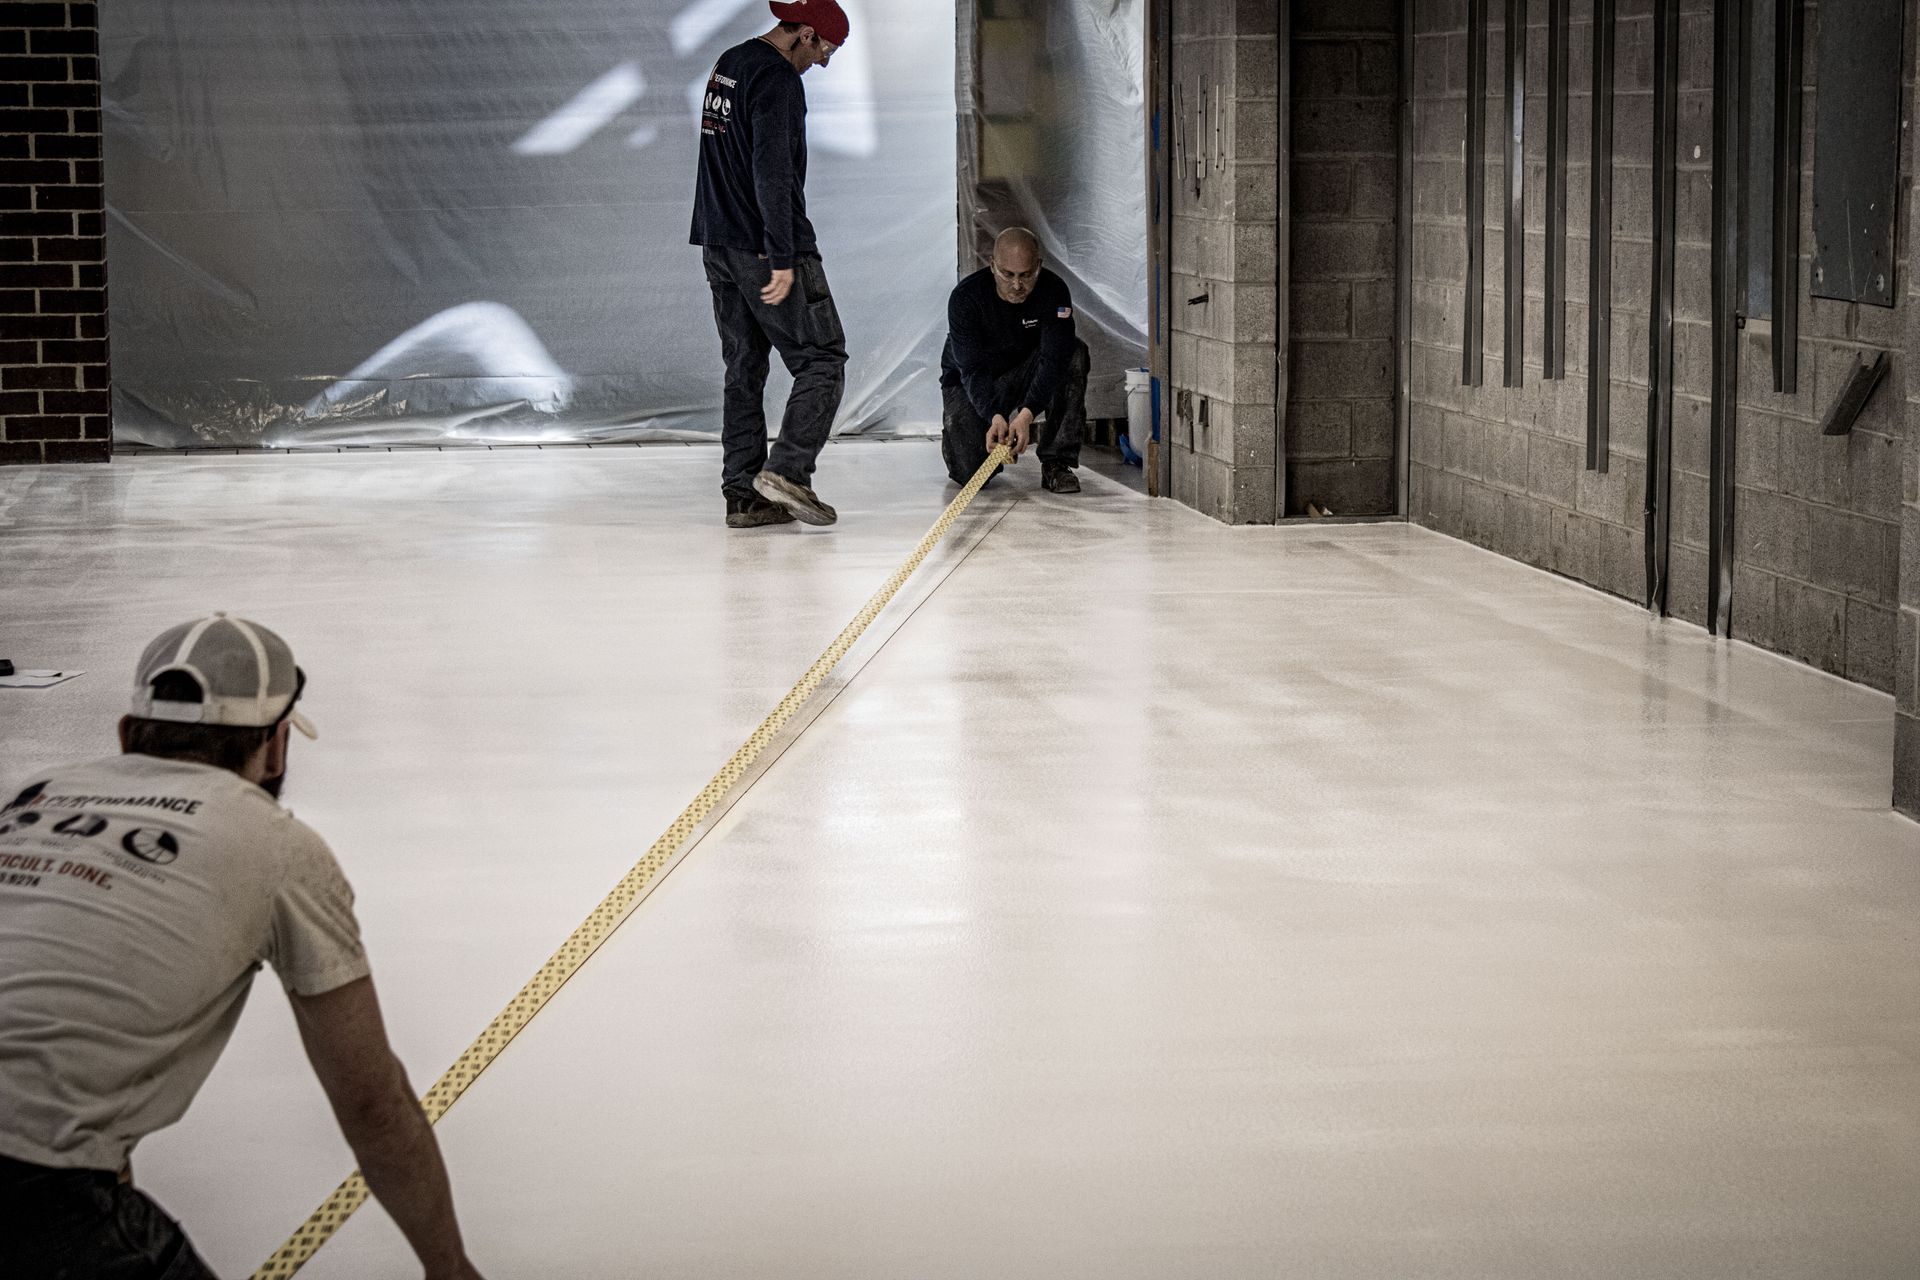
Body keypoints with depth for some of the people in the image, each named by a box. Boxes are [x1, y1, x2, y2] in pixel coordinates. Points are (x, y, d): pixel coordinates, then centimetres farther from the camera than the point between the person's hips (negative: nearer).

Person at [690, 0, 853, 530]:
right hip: (766, 249, -9)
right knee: (822, 360, -2)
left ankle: (743, 495, 7)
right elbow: (773, 173, -22)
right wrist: (783, 260, -22)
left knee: (744, 369, 10)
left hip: (719, 245, 9)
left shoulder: (727, 65, 16)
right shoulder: (777, 80, -15)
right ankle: (787, 470, -13)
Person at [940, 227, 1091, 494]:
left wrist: (1026, 414, -44)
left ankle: (1057, 463, -22)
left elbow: (1053, 358, -30)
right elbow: (973, 369, -28)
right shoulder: (965, 298, -25)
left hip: (1022, 374, 2)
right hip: (968, 383, -2)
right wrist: (995, 417, -46)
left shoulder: (1054, 291, -21)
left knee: (1074, 354, -28)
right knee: (969, 471, -22)